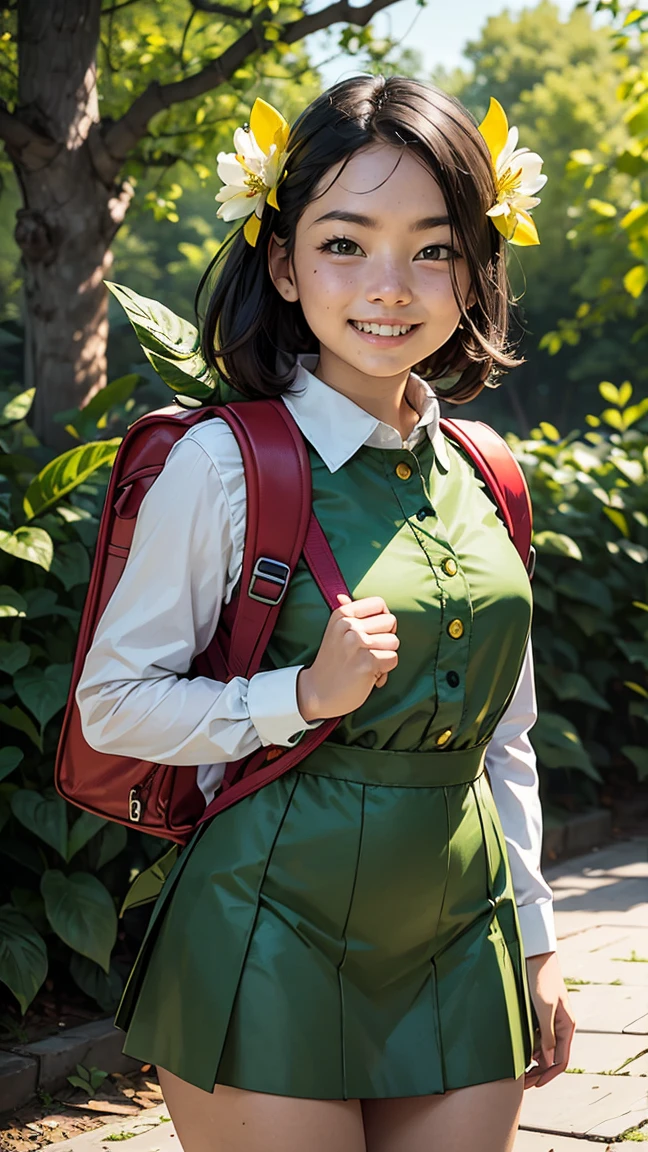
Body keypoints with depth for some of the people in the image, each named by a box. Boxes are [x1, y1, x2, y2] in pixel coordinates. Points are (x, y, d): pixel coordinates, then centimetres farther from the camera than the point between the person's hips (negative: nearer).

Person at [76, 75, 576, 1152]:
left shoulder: (479, 482, 7)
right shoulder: (224, 466, -10)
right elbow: (112, 703, -6)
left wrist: (536, 941, 15)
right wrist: (304, 694, -18)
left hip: (459, 948, 5)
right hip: (276, 937, -5)